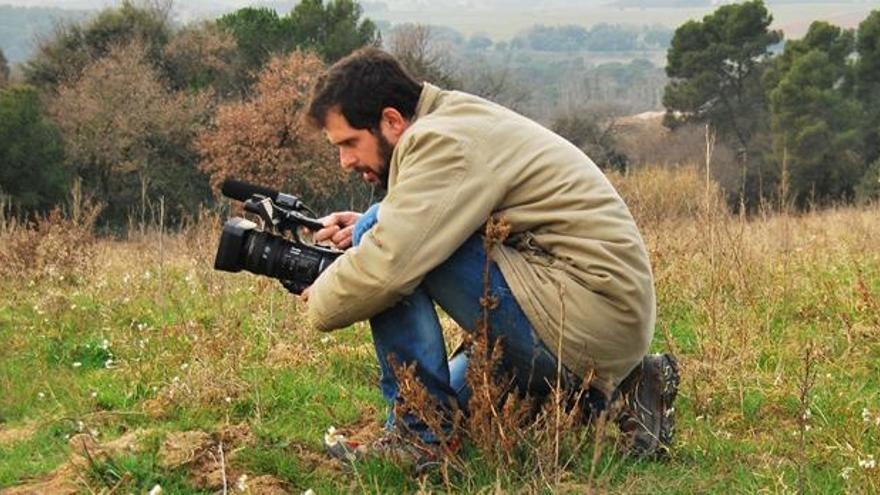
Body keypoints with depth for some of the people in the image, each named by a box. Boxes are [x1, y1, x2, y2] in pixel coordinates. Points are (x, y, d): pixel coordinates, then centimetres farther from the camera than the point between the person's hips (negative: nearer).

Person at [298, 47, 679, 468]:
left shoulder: (443, 141, -16)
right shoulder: (459, 121, 14)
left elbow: (390, 262, -26)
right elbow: (427, 233, 21)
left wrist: (320, 303, -7)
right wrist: (363, 234, 4)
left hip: (584, 316, -11)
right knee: (445, 396, 27)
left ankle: (419, 433, -9)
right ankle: (618, 387, 18)